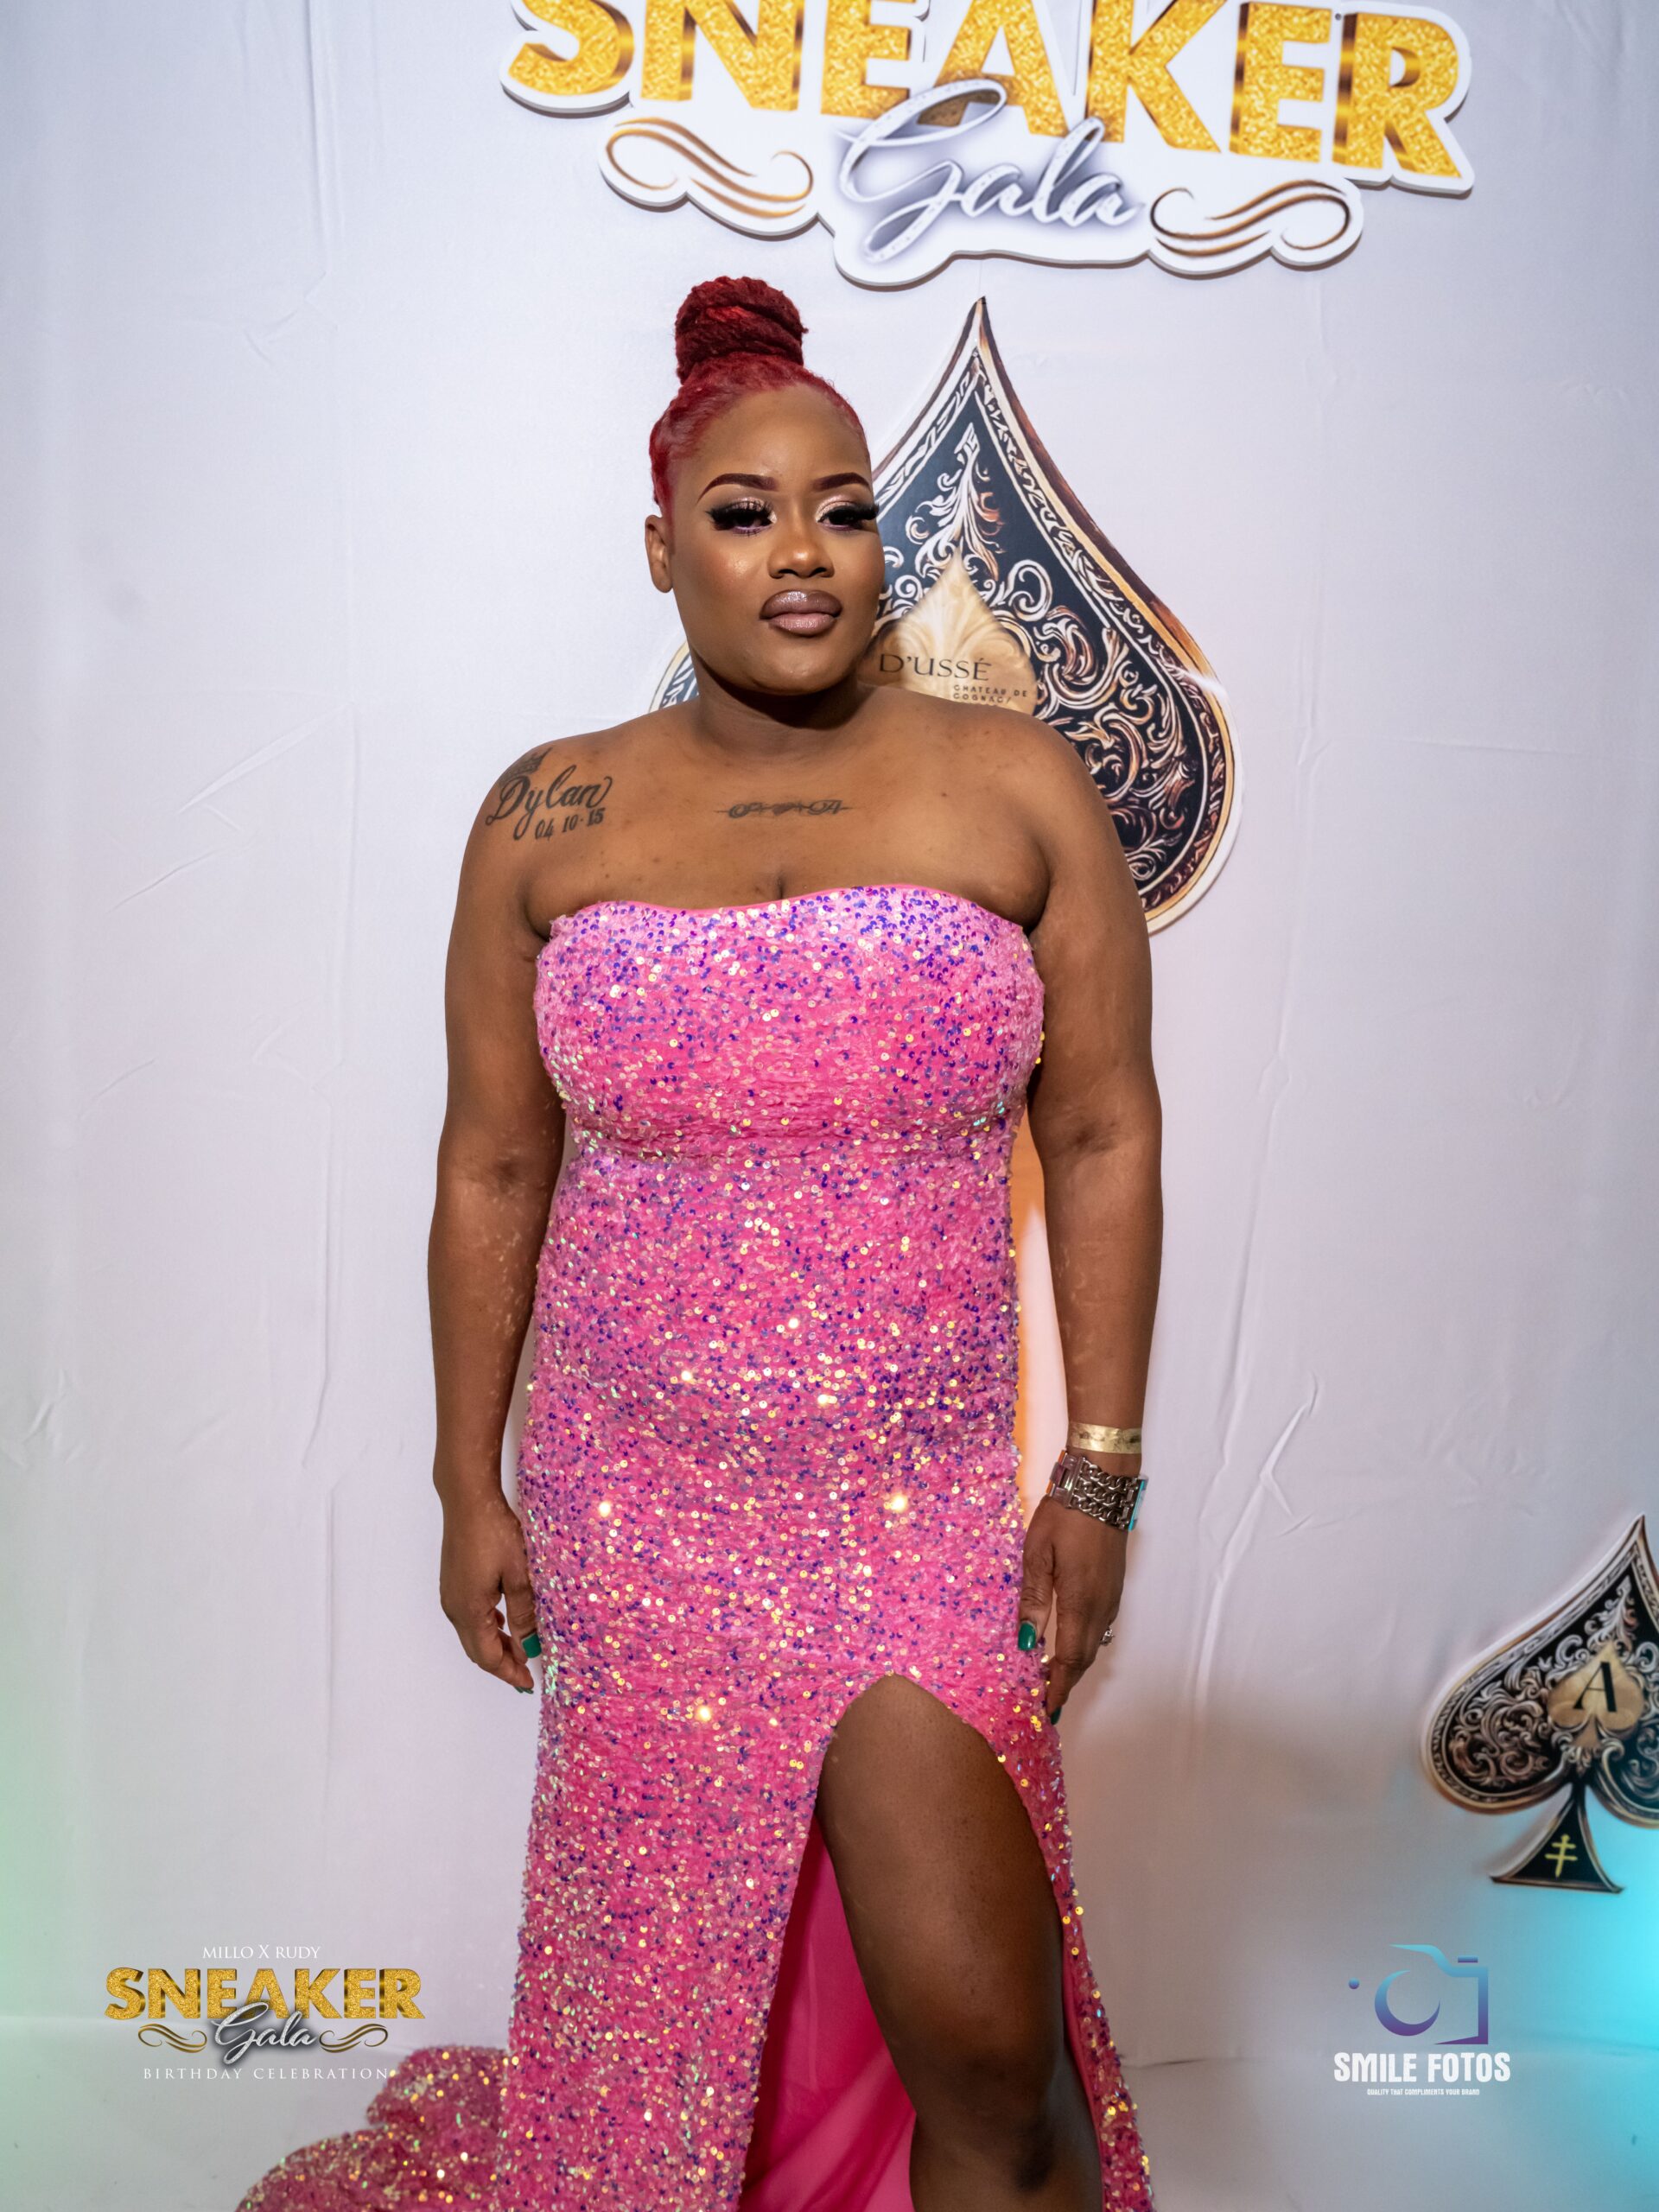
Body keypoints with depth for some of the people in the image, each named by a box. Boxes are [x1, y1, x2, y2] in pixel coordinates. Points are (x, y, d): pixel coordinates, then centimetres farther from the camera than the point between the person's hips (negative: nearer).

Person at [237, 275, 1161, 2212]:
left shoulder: (1018, 792, -2)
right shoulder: (549, 821, 1)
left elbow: (1104, 1140, -1)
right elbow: (492, 1167, 4)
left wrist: (1097, 1474, -4)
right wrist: (469, 1484, 6)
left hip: (931, 1500, -1)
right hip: (637, 1504, 2)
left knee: (987, 2037, -6)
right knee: (671, 1974, 17)